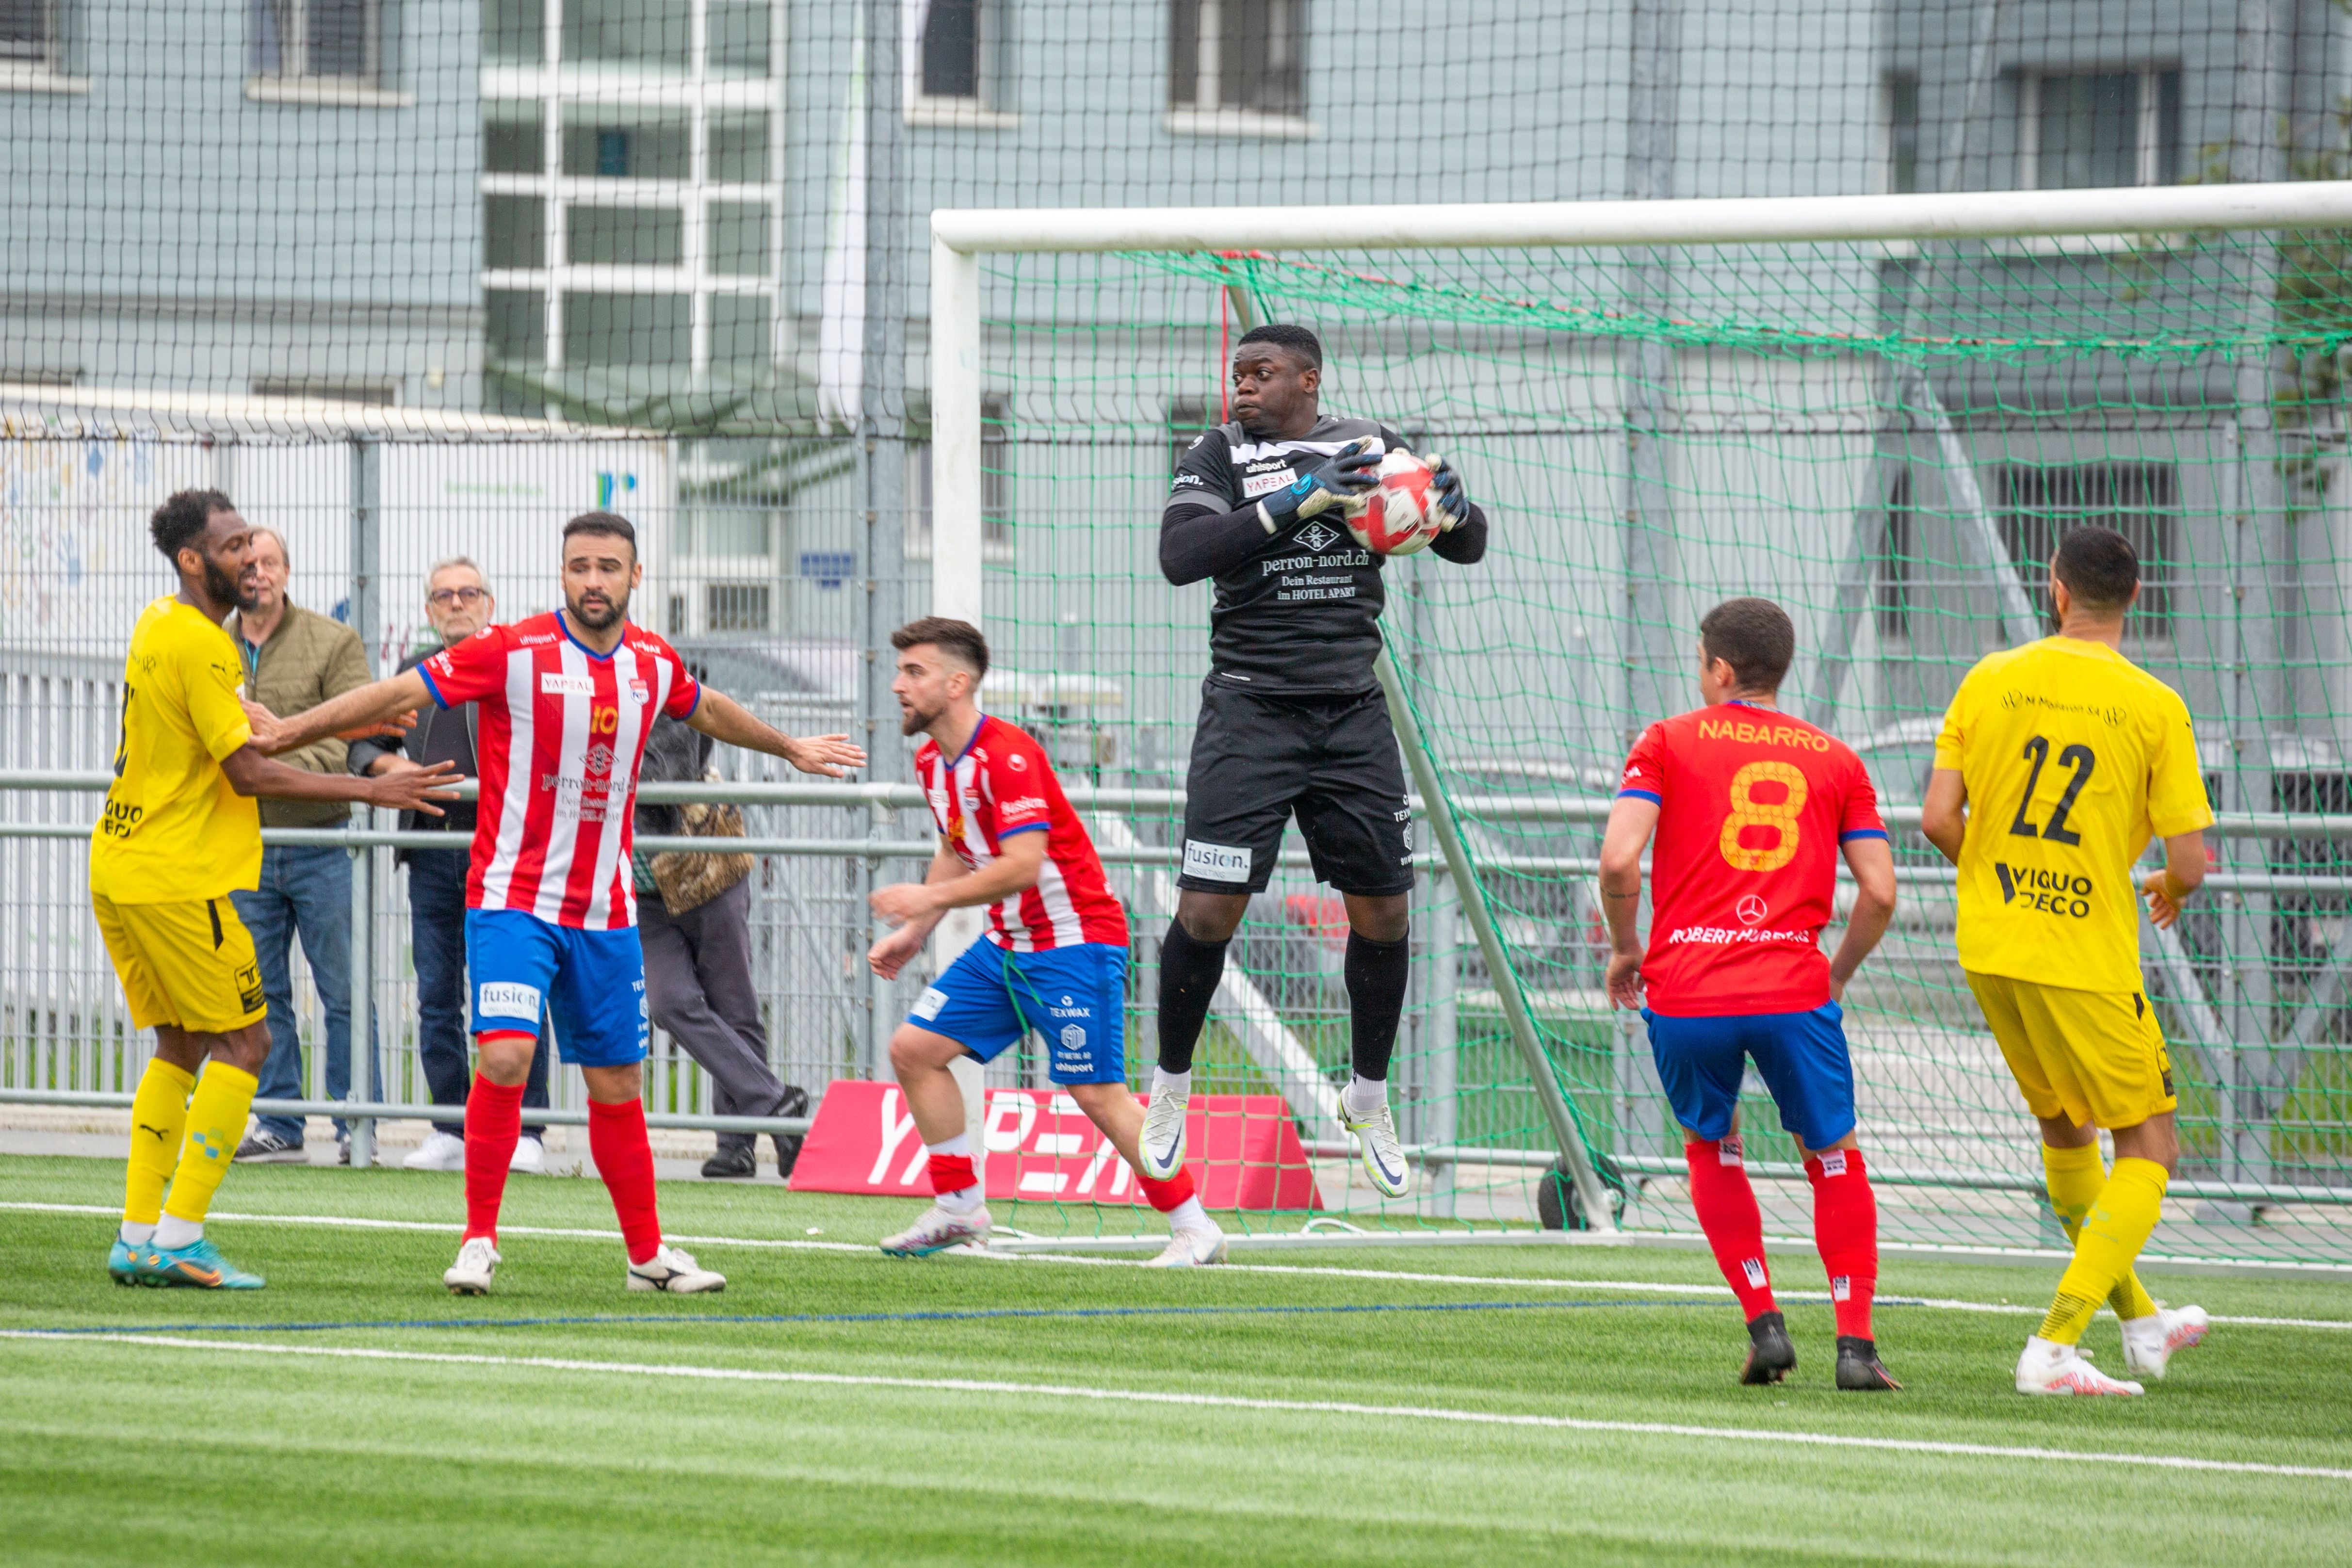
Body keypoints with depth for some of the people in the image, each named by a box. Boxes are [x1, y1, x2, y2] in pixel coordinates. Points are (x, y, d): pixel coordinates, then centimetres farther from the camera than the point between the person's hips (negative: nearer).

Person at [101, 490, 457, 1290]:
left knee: (180, 1045, 15)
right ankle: (179, 1236, -6)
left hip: (118, 869, 9)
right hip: (176, 878, -9)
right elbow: (249, 773, -17)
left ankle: (137, 1238, 12)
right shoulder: (198, 645, -16)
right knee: (243, 1043, -3)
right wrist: (372, 791, -15)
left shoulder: (159, 625, 13)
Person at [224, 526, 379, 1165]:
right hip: (244, 848, 4)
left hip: (321, 844, -4)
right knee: (262, 994, 7)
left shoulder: (334, 644, -2)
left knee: (344, 992, -2)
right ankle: (279, 1128, 14)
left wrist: (283, 768, -24)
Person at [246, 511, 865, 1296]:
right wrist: (288, 731, -16)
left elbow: (708, 709, 28)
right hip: (513, 899, -5)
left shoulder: (654, 663, 5)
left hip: (605, 913, 5)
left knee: (617, 1084, 10)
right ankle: (479, 1241, -8)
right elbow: (396, 694, -10)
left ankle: (647, 1254, 23)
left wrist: (788, 748, 44)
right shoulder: (514, 652, -10)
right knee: (505, 1056, -21)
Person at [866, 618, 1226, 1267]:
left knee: (1097, 1092, -13)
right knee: (914, 1049, 3)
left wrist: (931, 897, -23)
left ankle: (1195, 1230, -5)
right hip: (1007, 943, 9)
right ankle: (959, 1212, 12)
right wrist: (914, 933, 16)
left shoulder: (1007, 755, -21)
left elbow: (1023, 866, -29)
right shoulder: (933, 761, 9)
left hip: (1075, 940, -9)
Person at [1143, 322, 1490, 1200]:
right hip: (1251, 707, -3)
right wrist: (1294, 502, -25)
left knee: (1384, 911, 4)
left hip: (1352, 712, 3)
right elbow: (1179, 556, -18)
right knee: (1209, 908, -10)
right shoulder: (1222, 456, -1)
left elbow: (1469, 547, 10)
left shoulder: (1370, 446, 7)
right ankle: (1171, 1085, 11)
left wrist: (1451, 508, -15)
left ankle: (1369, 1097, 23)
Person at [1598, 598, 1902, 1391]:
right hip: (1793, 987, 1)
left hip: (1685, 993, -1)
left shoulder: (1668, 742, 6)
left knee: (1712, 1150, 23)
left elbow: (1618, 858, -6)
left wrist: (1624, 948, 10)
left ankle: (1765, 1323, 11)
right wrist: (1837, 974, 21)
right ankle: (1856, 1345, 5)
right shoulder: (1835, 759, 12)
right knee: (1834, 1159, 16)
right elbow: (1879, 892, 5)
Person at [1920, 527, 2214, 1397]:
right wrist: (2172, 891, 14)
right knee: (2149, 1153, 6)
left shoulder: (1990, 681, 0)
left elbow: (1937, 819, -3)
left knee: (2065, 1129, 24)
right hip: (2089, 960, -5)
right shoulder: (2154, 707, -9)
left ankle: (2140, 1322, 36)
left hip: (1989, 951, 5)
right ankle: (2053, 1349, -8)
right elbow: (2189, 860, -10)